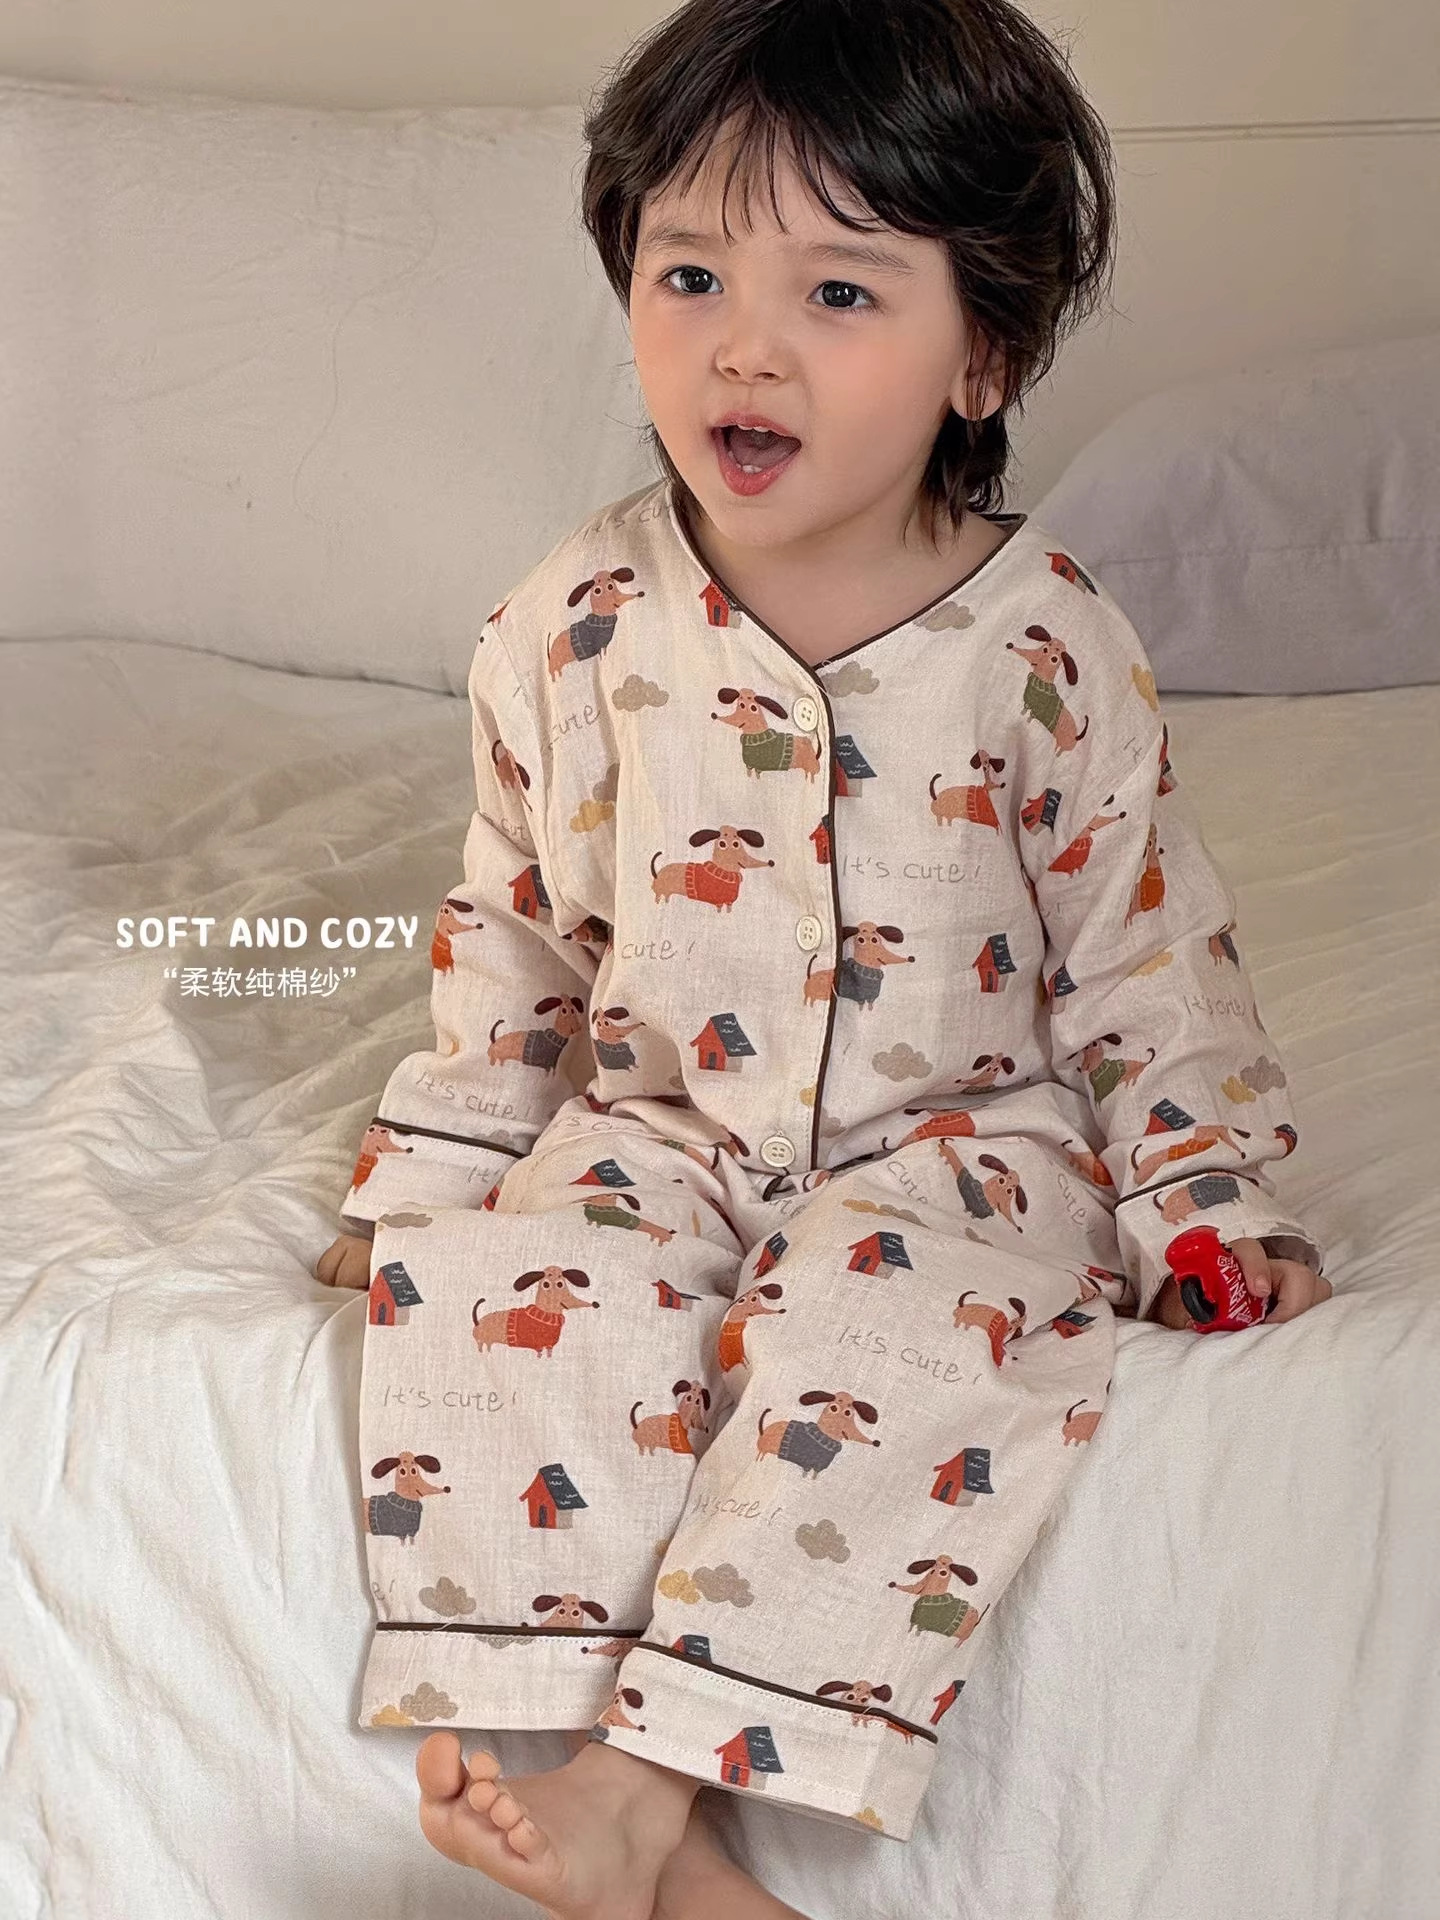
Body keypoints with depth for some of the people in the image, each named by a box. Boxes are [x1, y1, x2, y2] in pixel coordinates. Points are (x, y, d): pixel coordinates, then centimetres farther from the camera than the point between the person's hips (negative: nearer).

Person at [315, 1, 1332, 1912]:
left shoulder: (1048, 647, -8)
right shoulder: (573, 629, -3)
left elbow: (1148, 954, 1)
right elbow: (512, 930, 9)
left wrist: (1207, 1198, -1)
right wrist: (430, 1168, 7)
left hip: (959, 1129, -2)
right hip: (655, 1124, 2)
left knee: (888, 1319, -33)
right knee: (499, 1300, -26)